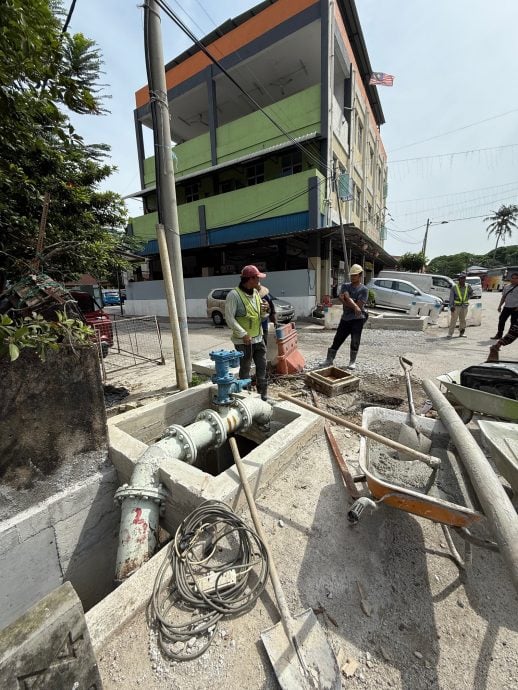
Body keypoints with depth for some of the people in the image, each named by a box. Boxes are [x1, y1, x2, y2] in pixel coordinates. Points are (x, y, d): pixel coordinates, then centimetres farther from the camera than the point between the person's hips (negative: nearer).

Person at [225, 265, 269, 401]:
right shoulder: (234, 294, -13)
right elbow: (229, 318, -17)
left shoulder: (256, 293, 10)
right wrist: (243, 334, -22)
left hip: (258, 338, 7)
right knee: (245, 369, 5)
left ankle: (263, 393, 28)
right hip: (243, 341, -7)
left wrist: (263, 312, -6)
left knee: (262, 366, 13)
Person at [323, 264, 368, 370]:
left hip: (358, 319, -3)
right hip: (345, 318, 3)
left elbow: (359, 305, -14)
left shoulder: (364, 289, -3)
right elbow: (343, 299, -10)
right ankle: (329, 360, 14)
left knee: (355, 342, 1)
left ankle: (352, 362, 15)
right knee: (337, 340, 5)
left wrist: (347, 300, -12)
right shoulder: (345, 286, 6)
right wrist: (354, 306, -20)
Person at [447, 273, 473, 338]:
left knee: (463, 320, 10)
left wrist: (467, 298, 13)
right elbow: (451, 297, -10)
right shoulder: (454, 287, -6)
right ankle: (450, 334, -6)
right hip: (456, 306, -4)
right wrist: (451, 306, -18)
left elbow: (471, 293, 25)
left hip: (464, 307, 4)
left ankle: (461, 333, 19)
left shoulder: (468, 287, 4)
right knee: (453, 320, -8)